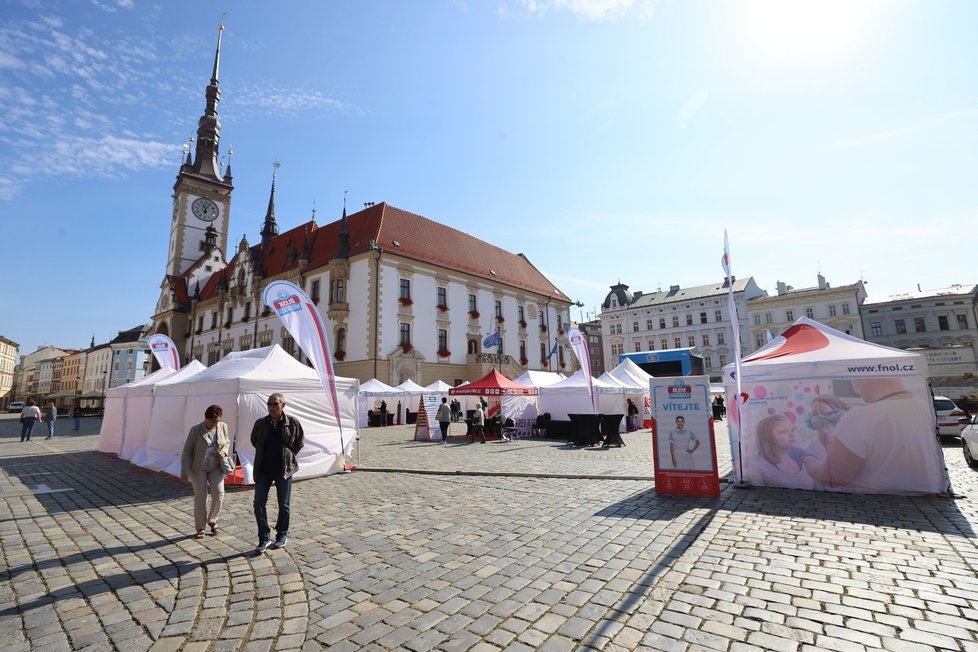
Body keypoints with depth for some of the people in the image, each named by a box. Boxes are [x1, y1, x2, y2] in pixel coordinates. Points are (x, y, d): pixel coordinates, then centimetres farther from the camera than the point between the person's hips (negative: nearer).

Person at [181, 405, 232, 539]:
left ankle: (212, 520, 19)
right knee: (200, 497, 1)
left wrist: (224, 451, -10)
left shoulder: (223, 427, -4)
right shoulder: (196, 430, -14)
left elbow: (227, 442, 12)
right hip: (198, 468, -2)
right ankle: (200, 528, 18)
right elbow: (186, 451, -9)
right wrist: (185, 472, -12)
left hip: (216, 467, 2)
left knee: (219, 493, -7)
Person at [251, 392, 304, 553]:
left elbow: (300, 441, 5)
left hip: (284, 469, -2)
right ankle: (264, 538, 13)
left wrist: (291, 455, -2)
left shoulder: (292, 422, -9)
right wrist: (263, 454, 7)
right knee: (259, 503, -1)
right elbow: (254, 441, 16)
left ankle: (282, 535, 28)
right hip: (263, 469, 2)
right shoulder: (260, 423, -3)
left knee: (284, 504, 10)